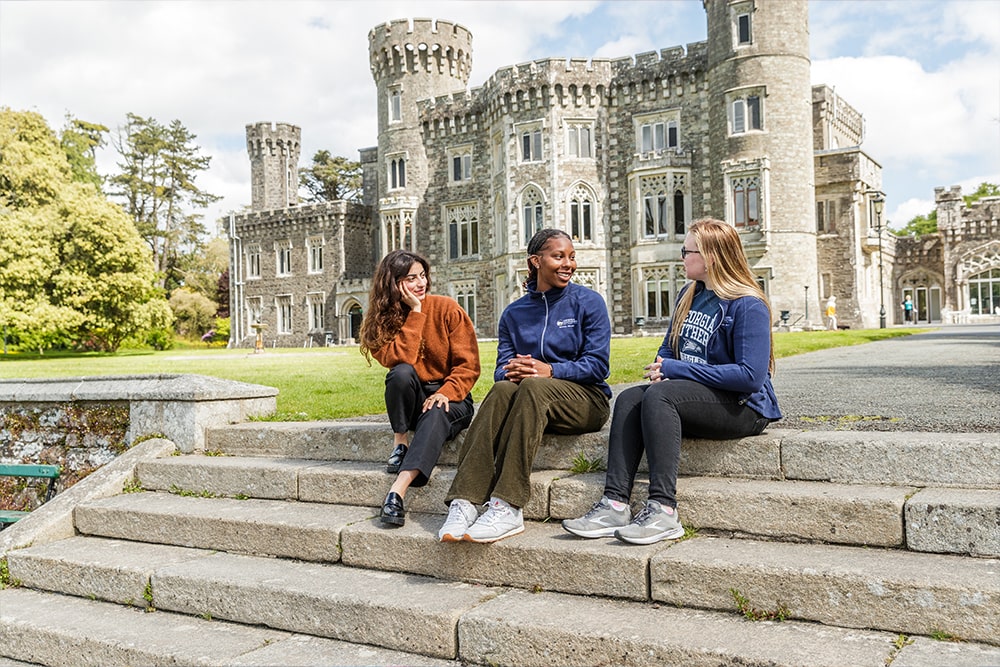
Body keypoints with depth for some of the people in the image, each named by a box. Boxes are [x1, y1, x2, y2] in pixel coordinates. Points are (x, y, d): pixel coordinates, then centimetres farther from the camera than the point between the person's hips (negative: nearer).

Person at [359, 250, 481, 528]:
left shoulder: (447, 309, -6)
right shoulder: (381, 320, -1)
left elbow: (468, 365, -8)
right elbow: (400, 360, -20)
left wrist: (445, 393, -25)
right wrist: (415, 312, -20)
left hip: (450, 398, -1)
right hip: (410, 400, 2)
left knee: (437, 415, -36)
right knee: (402, 373, -31)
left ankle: (397, 492, -46)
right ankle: (400, 442, -14)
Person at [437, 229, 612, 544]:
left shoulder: (588, 301, 3)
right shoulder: (514, 313, 13)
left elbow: (598, 365, -6)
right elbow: (501, 368, 6)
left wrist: (549, 370, -21)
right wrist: (511, 373, -19)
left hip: (586, 399, -3)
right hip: (528, 398, 3)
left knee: (533, 387, -36)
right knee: (503, 389, -32)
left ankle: (507, 509, -44)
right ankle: (464, 503, -42)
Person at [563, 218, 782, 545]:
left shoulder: (748, 306, -13)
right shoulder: (688, 295, 13)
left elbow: (751, 376, -22)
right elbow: (669, 349, 21)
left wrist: (677, 369, -19)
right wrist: (661, 369, -6)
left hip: (743, 406, -8)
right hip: (695, 396, 8)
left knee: (659, 395, -31)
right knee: (629, 398, -17)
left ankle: (663, 510, -34)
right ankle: (615, 504, -29)